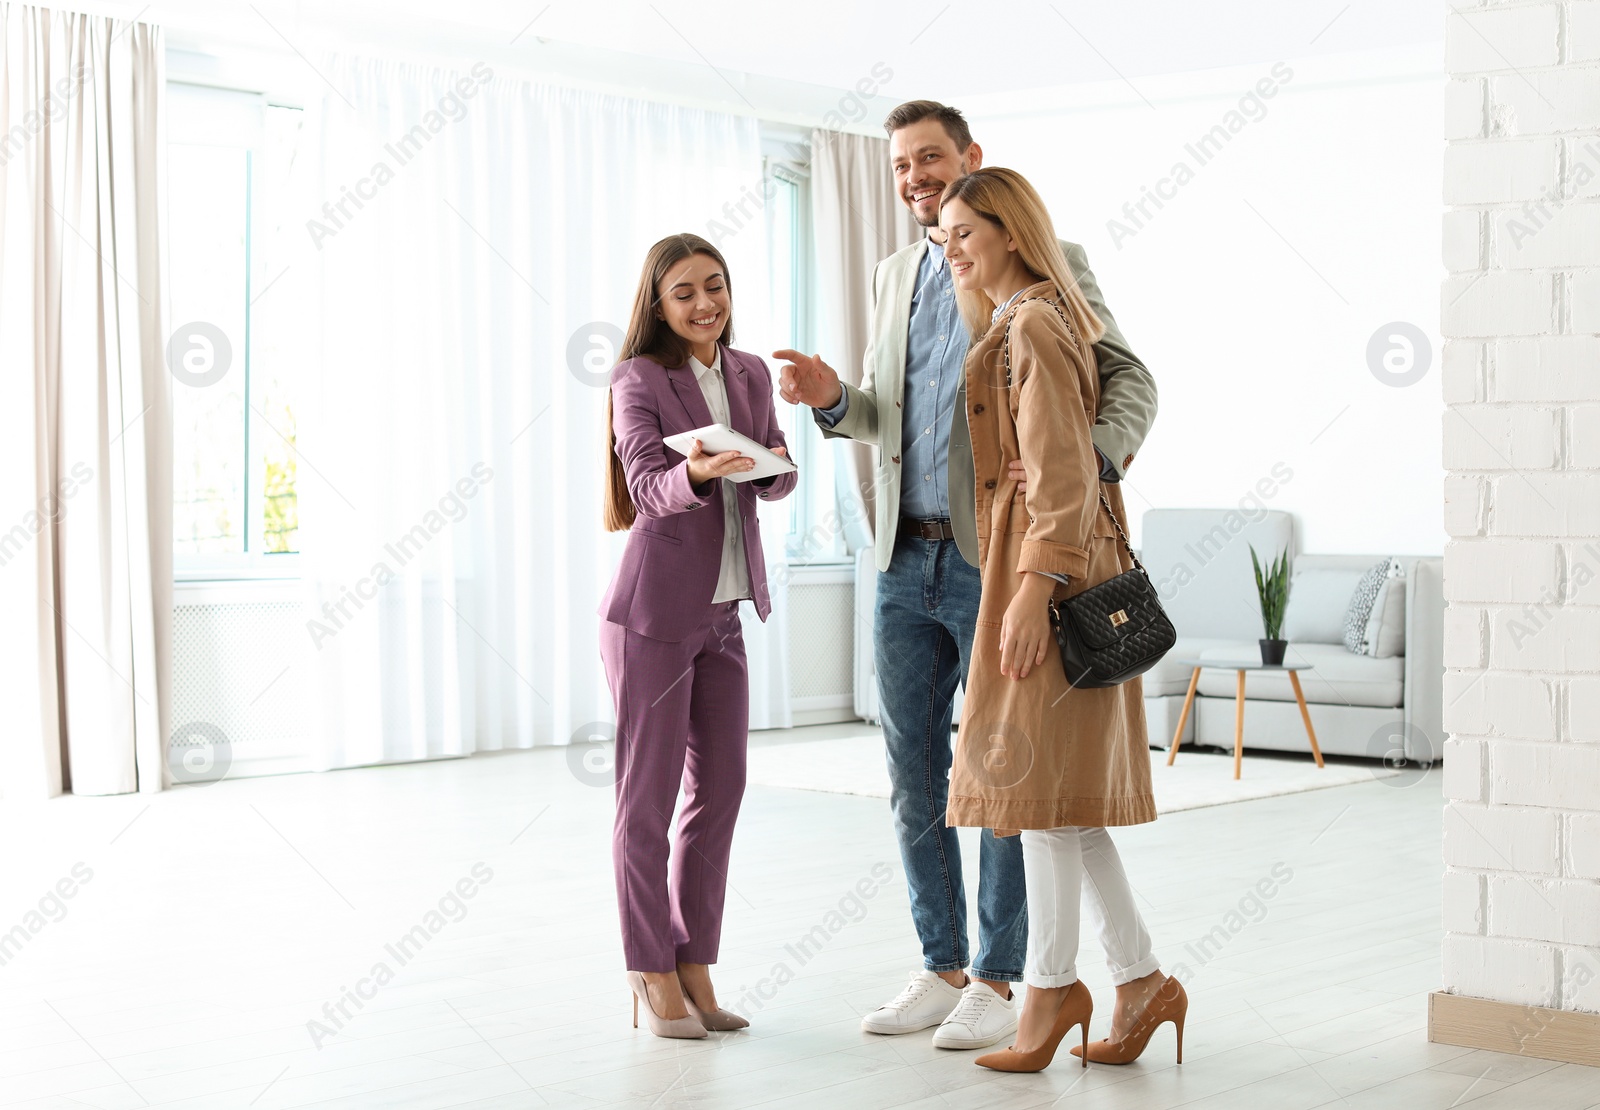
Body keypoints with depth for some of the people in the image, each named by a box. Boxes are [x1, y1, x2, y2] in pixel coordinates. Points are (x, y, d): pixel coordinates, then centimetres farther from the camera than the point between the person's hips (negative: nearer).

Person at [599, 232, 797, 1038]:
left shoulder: (750, 375, 9)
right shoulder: (639, 379, -8)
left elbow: (777, 482, 8)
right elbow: (649, 486, -20)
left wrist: (773, 465, -14)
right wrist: (697, 470, -41)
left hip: (723, 612, 6)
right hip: (653, 612, -6)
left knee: (720, 790, 9)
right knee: (648, 796, 1)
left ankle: (693, 968, 19)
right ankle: (651, 975, 10)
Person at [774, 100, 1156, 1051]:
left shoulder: (1049, 264, -2)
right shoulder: (895, 276, 16)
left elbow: (1130, 379, -8)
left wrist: (1095, 457, -28)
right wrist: (831, 395, -3)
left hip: (997, 561, -6)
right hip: (906, 561, 6)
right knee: (915, 778, 10)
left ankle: (999, 982, 11)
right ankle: (942, 971, 21)